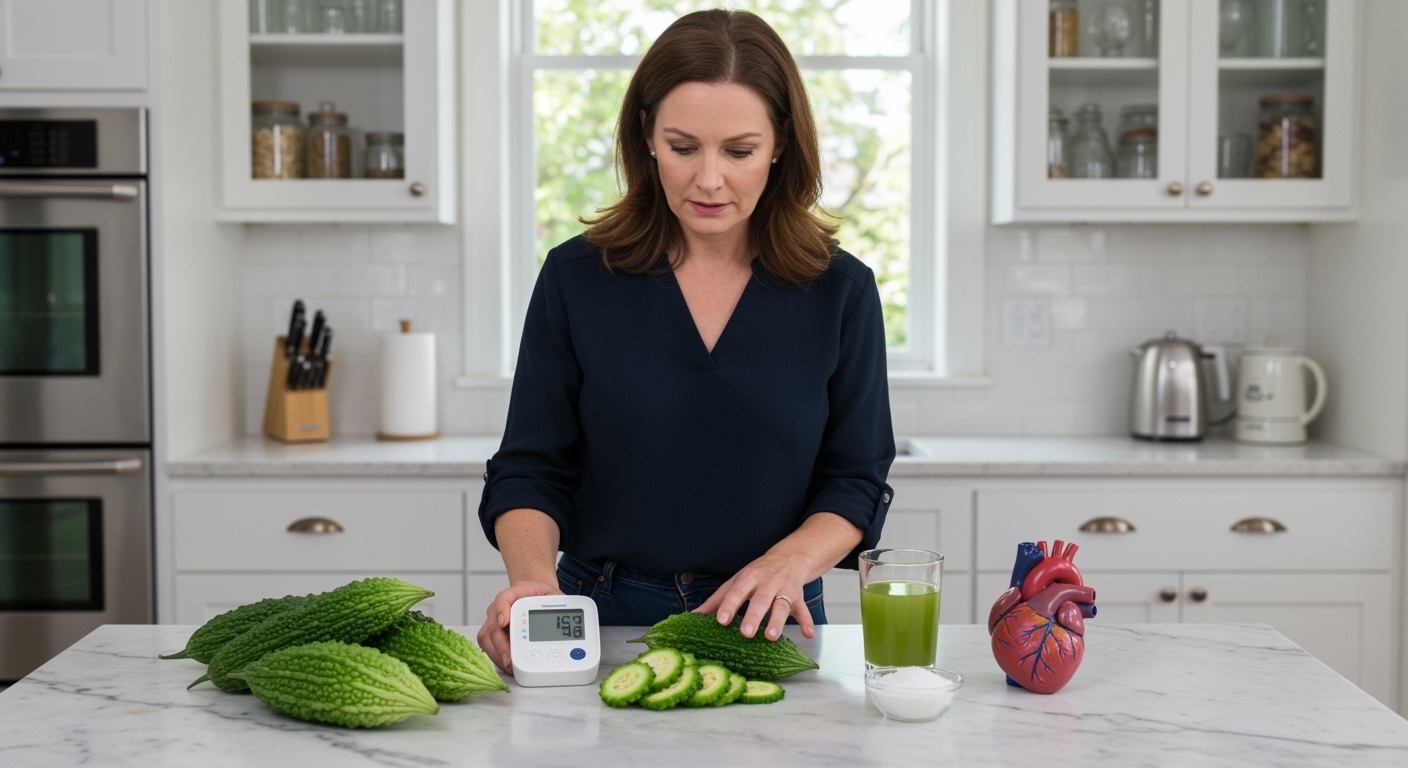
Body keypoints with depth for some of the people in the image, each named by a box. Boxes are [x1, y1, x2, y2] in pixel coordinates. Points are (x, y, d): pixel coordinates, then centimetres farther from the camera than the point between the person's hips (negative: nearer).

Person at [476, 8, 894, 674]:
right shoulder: (576, 278, 1)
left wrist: (788, 563, -16)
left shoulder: (839, 290, 1)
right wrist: (533, 576, -18)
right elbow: (529, 470, 2)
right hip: (602, 619, 0)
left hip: (766, 629, 1)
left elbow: (855, 480, 4)